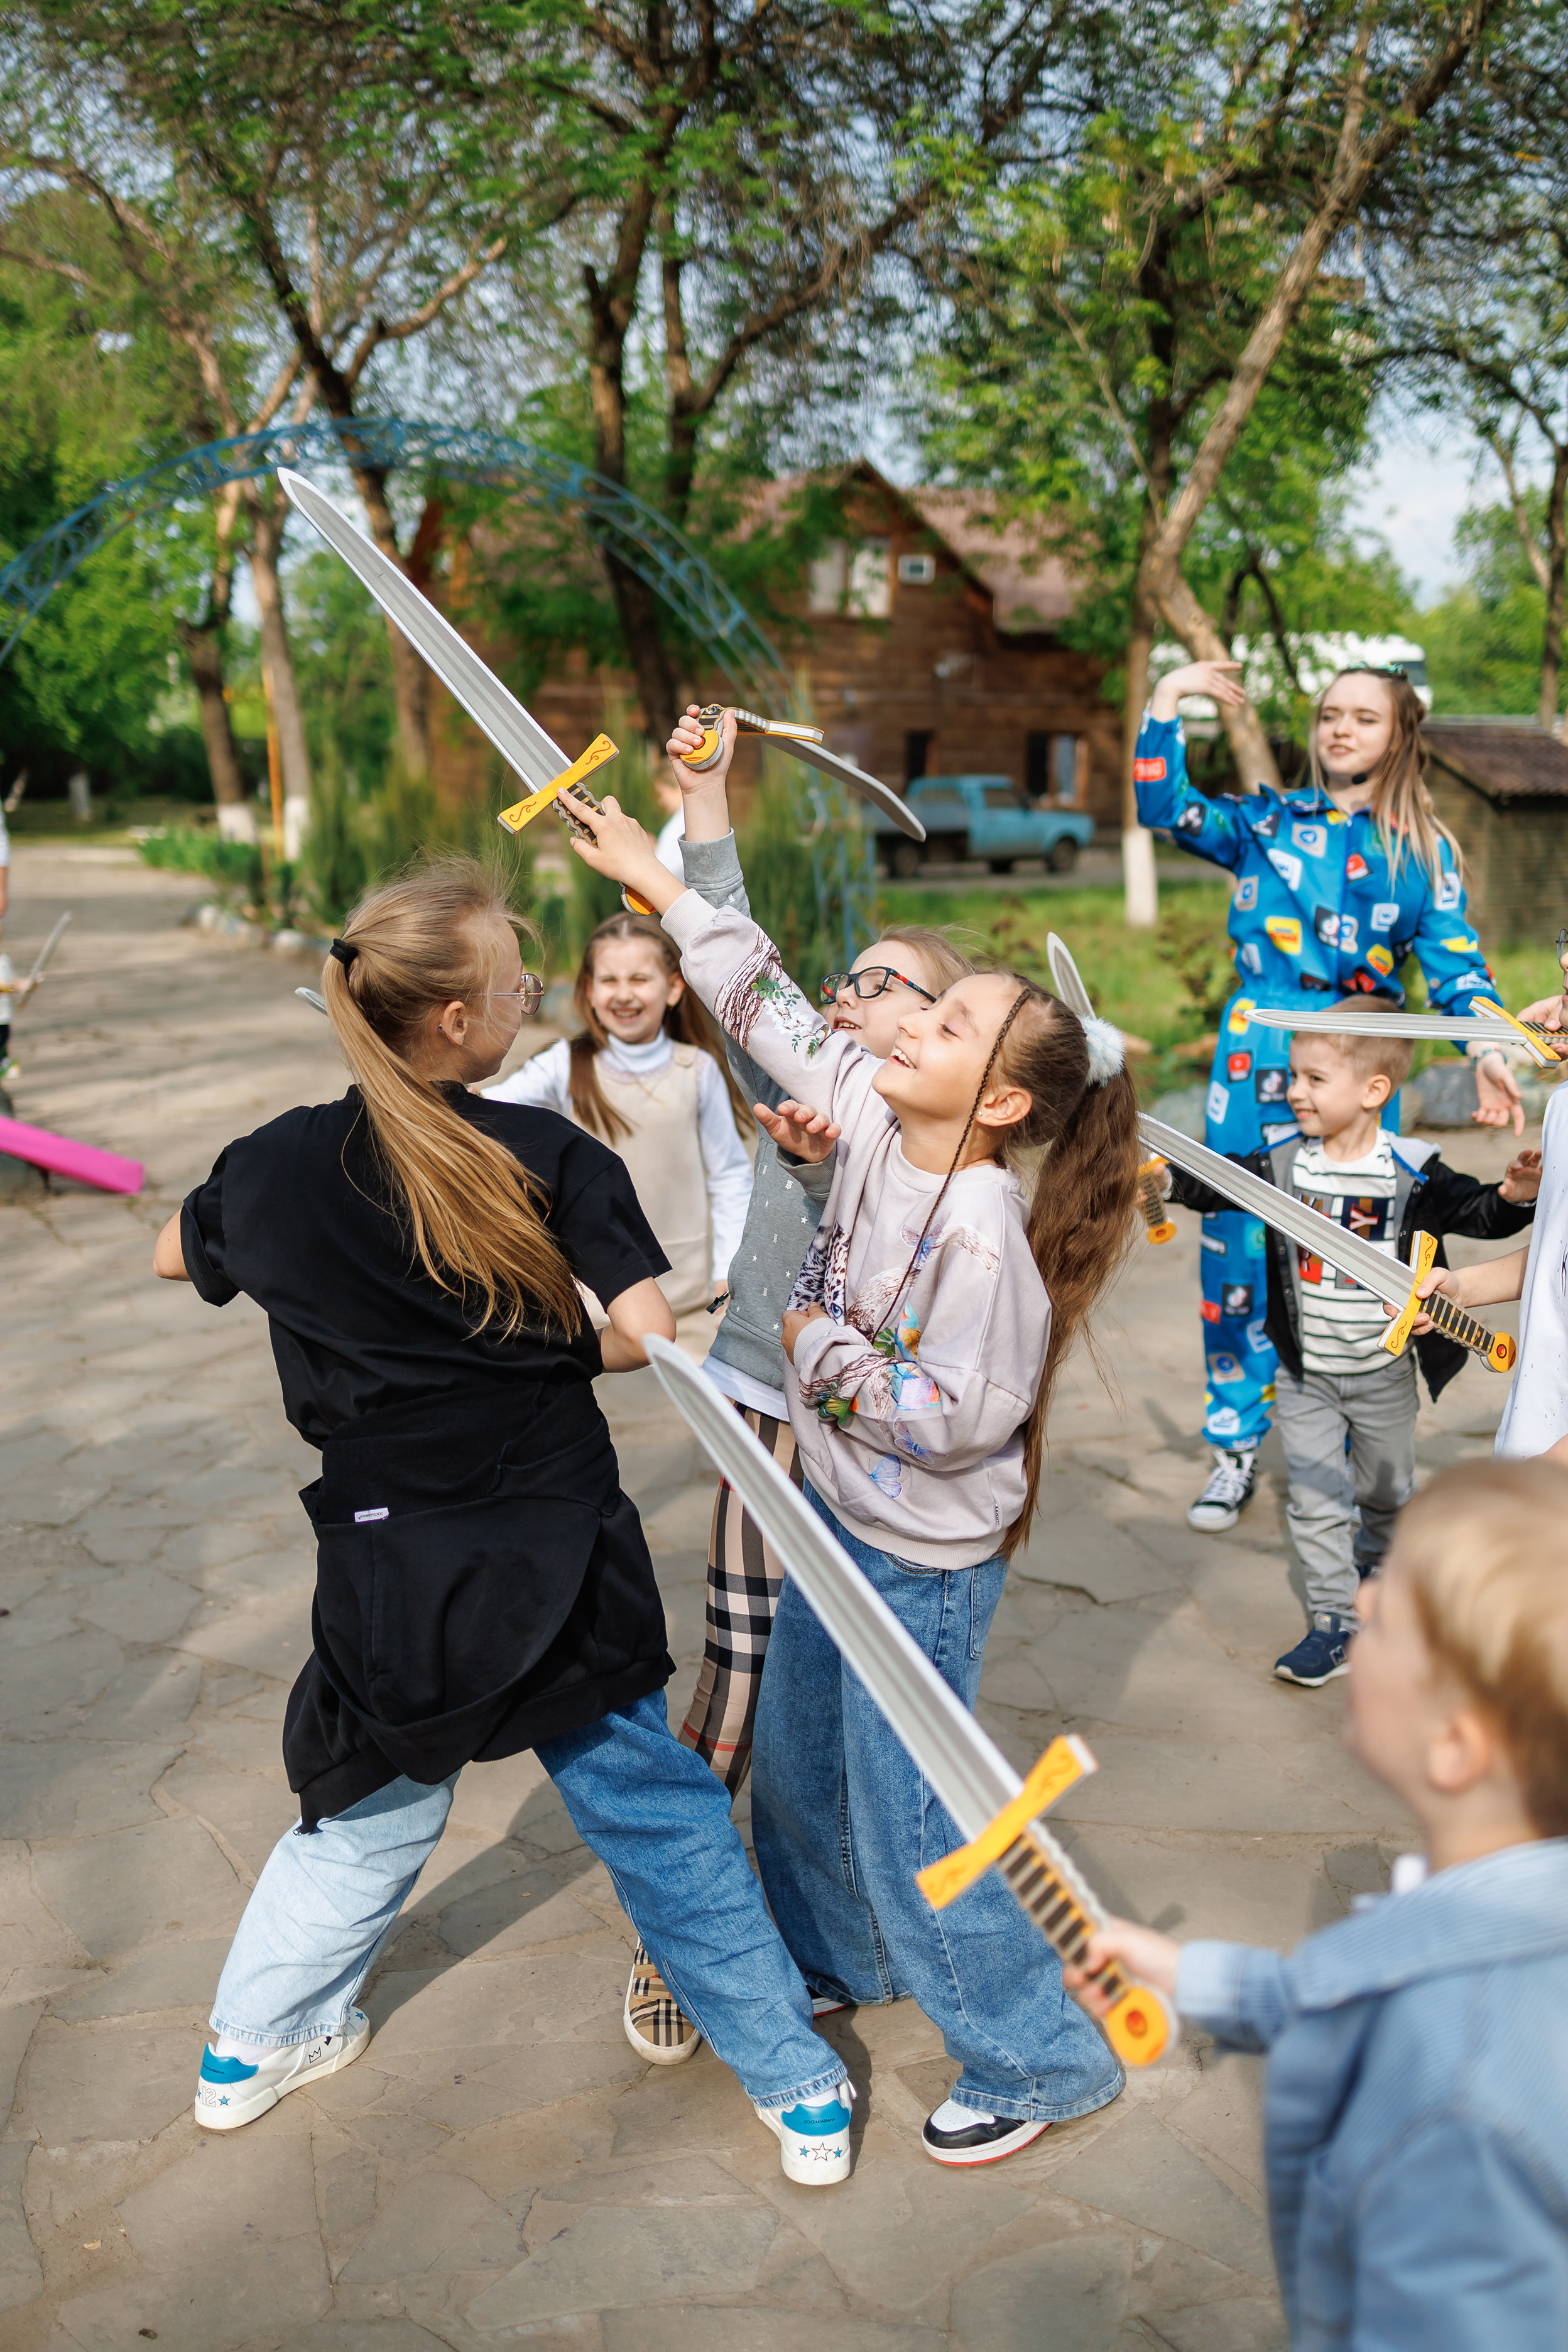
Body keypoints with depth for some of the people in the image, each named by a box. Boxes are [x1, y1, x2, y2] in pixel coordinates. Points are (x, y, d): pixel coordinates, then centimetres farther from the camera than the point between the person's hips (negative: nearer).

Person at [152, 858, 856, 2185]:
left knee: (374, 1814, 27)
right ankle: (801, 2090, 27)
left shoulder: (276, 1166, -5)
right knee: (661, 1821, 14)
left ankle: (250, 2050, 45)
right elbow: (652, 1332, -20)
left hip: (390, 1585, 3)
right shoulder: (548, 1156, -13)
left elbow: (177, 1257, 15)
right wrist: (552, 1358, 0)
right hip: (562, 1564, -2)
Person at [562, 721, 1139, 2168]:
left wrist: (820, 1348, -19)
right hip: (838, 1513, 9)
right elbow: (776, 1015, 1)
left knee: (910, 1818, 2)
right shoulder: (873, 1121, -8)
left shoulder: (982, 1232, -30)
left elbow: (961, 1417, -29)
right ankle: (838, 1959, 50)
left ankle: (1045, 2058, 24)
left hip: (928, 1560, -8)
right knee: (796, 1763, 24)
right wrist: (656, 881, 3)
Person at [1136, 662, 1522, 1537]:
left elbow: (1454, 961, 3)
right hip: (1259, 1057, 1)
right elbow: (1167, 806, 2)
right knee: (1239, 1247, 0)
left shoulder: (1425, 849, 10)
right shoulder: (1268, 821, 12)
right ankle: (1237, 1450, 13)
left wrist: (1490, 1053, -11)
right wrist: (1168, 698, 0)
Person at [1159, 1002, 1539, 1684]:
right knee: (1315, 1499, 1)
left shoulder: (1410, 1173, -15)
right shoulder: (1283, 1162, -8)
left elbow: (1475, 1212, -15)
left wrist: (1512, 1196, -35)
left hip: (1383, 1371, -1)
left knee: (1385, 1490, 20)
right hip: (1304, 1371, 1)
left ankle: (1373, 1562, 49)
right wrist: (1168, 1178, -24)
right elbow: (1220, 1186, -6)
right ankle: (1333, 1623, 10)